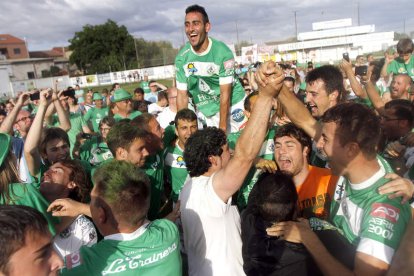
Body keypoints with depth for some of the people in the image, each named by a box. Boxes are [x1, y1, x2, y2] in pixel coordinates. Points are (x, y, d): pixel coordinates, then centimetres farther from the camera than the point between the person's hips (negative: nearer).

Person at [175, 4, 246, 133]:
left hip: (233, 105, -2)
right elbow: (182, 95, -3)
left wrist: (222, 127, -22)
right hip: (206, 111, 3)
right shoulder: (181, 57, -8)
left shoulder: (222, 52, -19)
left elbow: (225, 93, -20)